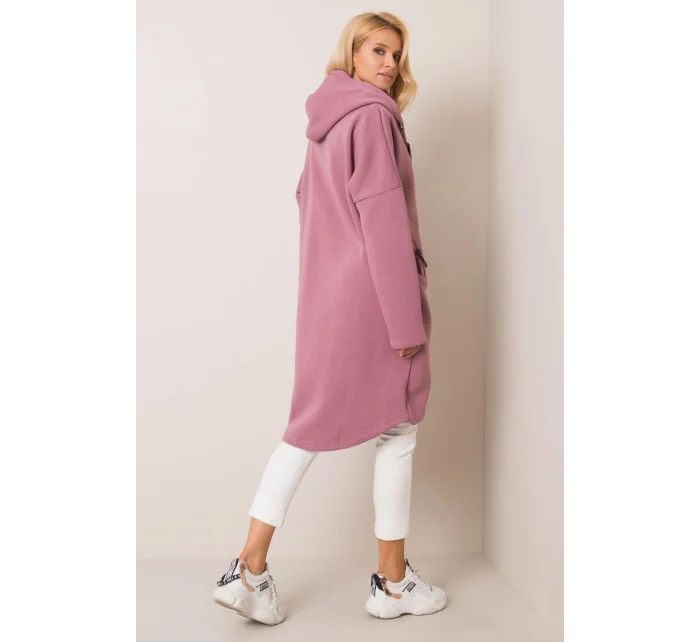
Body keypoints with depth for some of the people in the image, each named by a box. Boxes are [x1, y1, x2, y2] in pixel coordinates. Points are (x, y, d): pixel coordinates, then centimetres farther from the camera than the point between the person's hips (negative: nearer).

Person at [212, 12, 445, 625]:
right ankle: (394, 582, 18)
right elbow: (383, 221, -18)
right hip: (375, 294, -8)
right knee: (398, 431, 5)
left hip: (325, 294, 9)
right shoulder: (372, 115, -12)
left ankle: (249, 569, 11)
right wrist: (406, 320, -17)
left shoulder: (327, 117, 16)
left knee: (311, 427, 11)